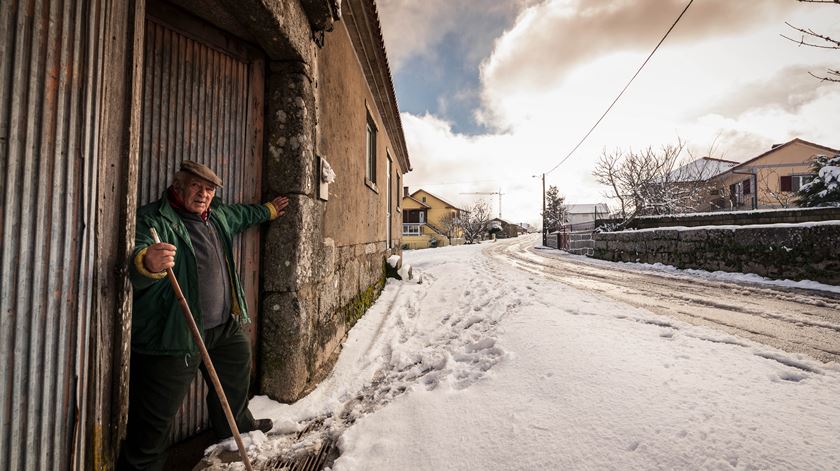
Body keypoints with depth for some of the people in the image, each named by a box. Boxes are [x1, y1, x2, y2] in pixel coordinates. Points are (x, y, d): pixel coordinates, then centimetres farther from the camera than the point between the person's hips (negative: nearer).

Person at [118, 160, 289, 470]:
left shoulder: (217, 216, 10)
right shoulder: (153, 219, -14)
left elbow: (241, 214, 31)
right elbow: (137, 257, -29)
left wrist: (267, 211, 45)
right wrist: (147, 263, -52)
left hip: (225, 325, 9)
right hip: (174, 330, -8)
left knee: (237, 369, 26)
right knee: (158, 413, 2)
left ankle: (235, 424, 50)